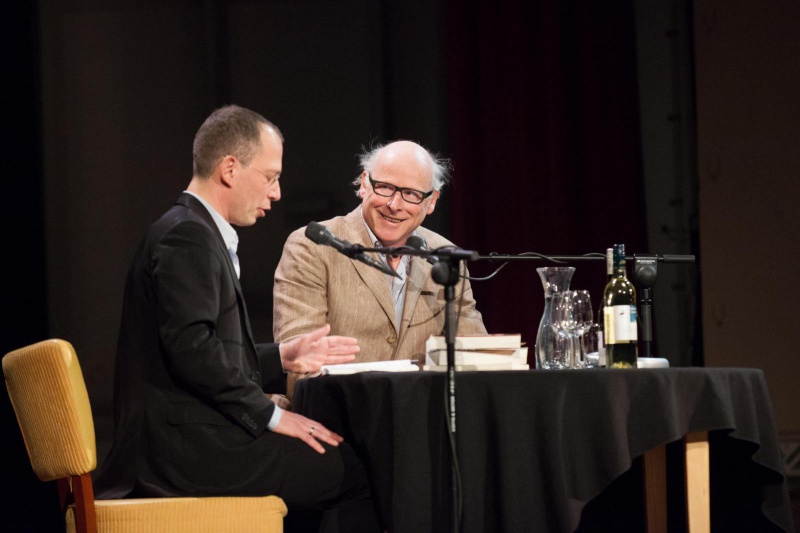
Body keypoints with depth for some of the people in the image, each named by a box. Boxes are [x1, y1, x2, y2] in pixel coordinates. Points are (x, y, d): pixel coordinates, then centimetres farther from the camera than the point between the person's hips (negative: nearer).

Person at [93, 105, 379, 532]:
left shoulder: (197, 232, 20)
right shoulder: (187, 235, -12)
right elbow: (191, 347, -22)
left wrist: (282, 358, 16)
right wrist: (269, 414, -16)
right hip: (187, 448, -10)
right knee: (354, 471, -10)